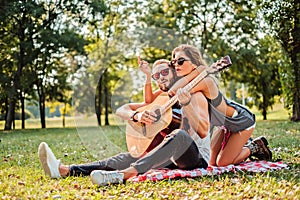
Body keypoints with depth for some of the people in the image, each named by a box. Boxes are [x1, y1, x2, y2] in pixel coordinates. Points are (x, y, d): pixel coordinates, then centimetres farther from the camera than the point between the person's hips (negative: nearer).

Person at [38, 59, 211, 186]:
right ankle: (65, 170, -26)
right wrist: (137, 115, -14)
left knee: (179, 134, -37)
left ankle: (122, 175, -55)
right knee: (130, 157, -13)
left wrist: (187, 105, -29)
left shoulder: (194, 96, -1)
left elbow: (203, 132, -15)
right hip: (171, 158, 6)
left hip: (198, 158, -6)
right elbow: (121, 110, 8)